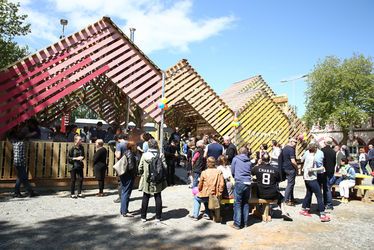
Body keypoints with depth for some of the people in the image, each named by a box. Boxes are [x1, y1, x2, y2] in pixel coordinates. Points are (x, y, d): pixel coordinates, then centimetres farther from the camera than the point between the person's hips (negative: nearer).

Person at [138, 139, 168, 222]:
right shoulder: (160, 155, -10)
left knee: (145, 198, 13)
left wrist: (142, 174, 15)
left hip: (147, 181, 0)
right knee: (158, 198, 12)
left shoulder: (144, 155, -9)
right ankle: (158, 217, 18)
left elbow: (140, 168, -4)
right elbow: (165, 167, -9)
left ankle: (143, 217, 21)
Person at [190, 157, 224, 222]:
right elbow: (221, 184, -10)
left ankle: (195, 215, 24)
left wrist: (200, 191, 20)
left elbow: (200, 185, 0)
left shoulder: (204, 172, -9)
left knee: (196, 198, 29)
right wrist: (219, 194, 3)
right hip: (215, 196, 3)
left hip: (206, 195, -3)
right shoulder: (219, 172, -5)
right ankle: (207, 214, 30)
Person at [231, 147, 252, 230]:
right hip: (248, 183, 4)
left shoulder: (235, 159, 6)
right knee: (245, 203, 14)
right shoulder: (249, 161, 13)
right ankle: (244, 222, 20)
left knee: (237, 203, 0)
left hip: (239, 182, -4)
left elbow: (232, 171, 12)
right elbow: (250, 172, 18)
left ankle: (237, 224, 2)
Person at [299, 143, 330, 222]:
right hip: (311, 179, -10)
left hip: (306, 178, 10)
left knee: (309, 194, 19)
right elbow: (310, 169, -24)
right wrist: (320, 168, -16)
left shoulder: (307, 153, 4)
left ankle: (304, 209, 27)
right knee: (319, 196, -6)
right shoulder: (312, 157, -21)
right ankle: (322, 215, -6)